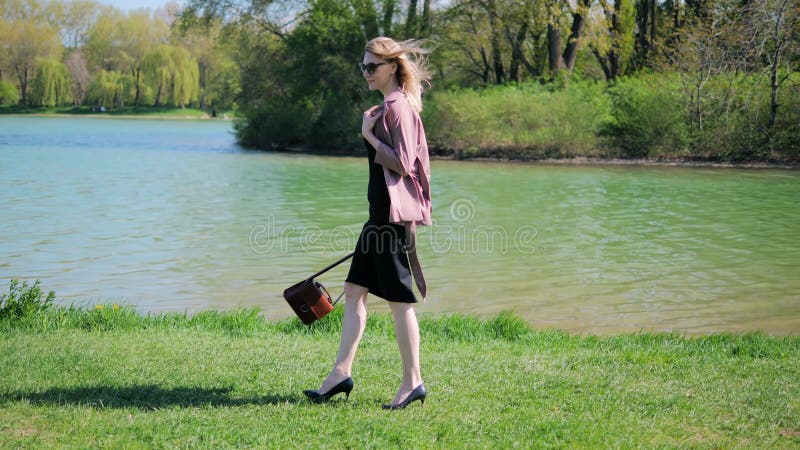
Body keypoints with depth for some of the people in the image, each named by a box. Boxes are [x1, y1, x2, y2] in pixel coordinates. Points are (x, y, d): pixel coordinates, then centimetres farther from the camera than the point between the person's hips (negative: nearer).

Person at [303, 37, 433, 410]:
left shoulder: (398, 106, -14)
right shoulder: (387, 106, 16)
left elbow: (401, 164, -20)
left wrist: (369, 135, -13)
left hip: (394, 212, -11)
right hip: (382, 211, 11)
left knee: (398, 299, -3)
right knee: (354, 290, 10)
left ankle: (412, 382, 5)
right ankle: (341, 373, 14)